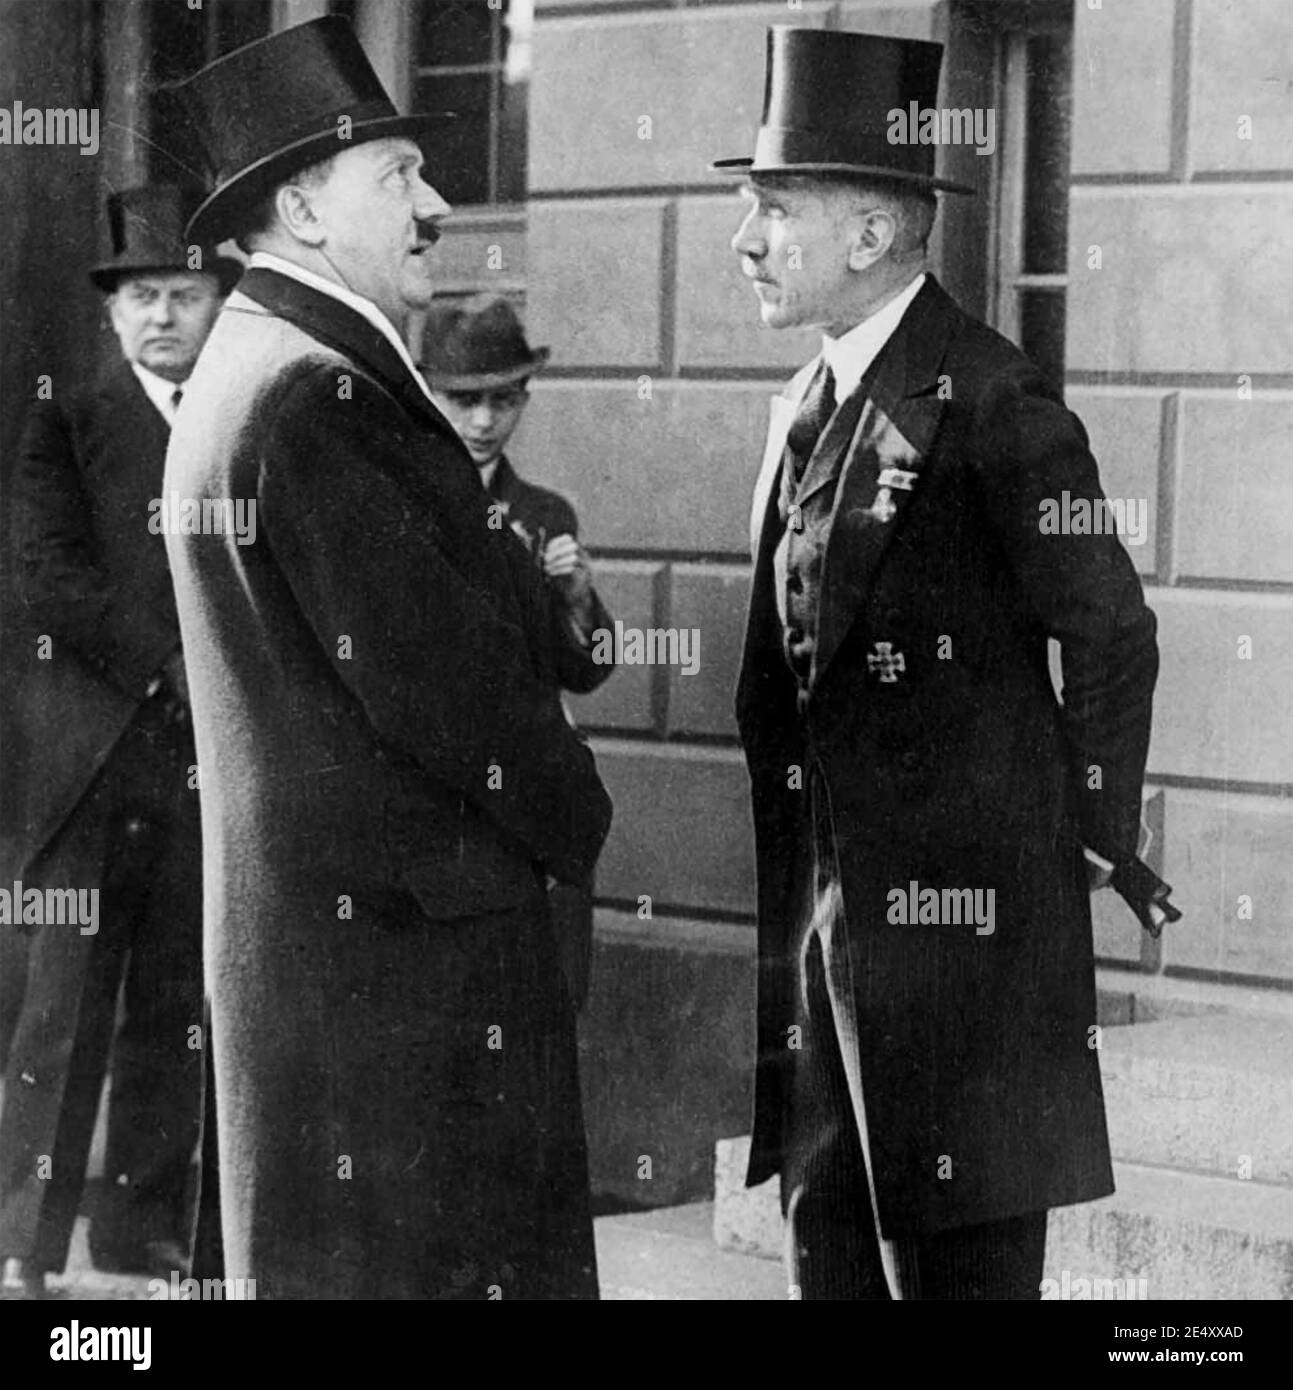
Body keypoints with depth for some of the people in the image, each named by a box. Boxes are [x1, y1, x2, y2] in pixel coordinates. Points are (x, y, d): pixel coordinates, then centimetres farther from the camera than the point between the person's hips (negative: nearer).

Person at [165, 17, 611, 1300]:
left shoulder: (268, 368, 16)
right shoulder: (315, 397, -18)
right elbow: (421, 673, -19)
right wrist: (574, 818, -6)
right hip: (392, 934, -11)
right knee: (394, 1258, -5)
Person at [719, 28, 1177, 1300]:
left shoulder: (990, 403, -14)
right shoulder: (803, 410, 12)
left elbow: (1112, 633, -11)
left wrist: (1093, 844, -4)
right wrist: (785, 892, 14)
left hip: (962, 914, -8)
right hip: (818, 910, 8)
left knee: (963, 1258, -1)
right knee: (825, 1241, 14)